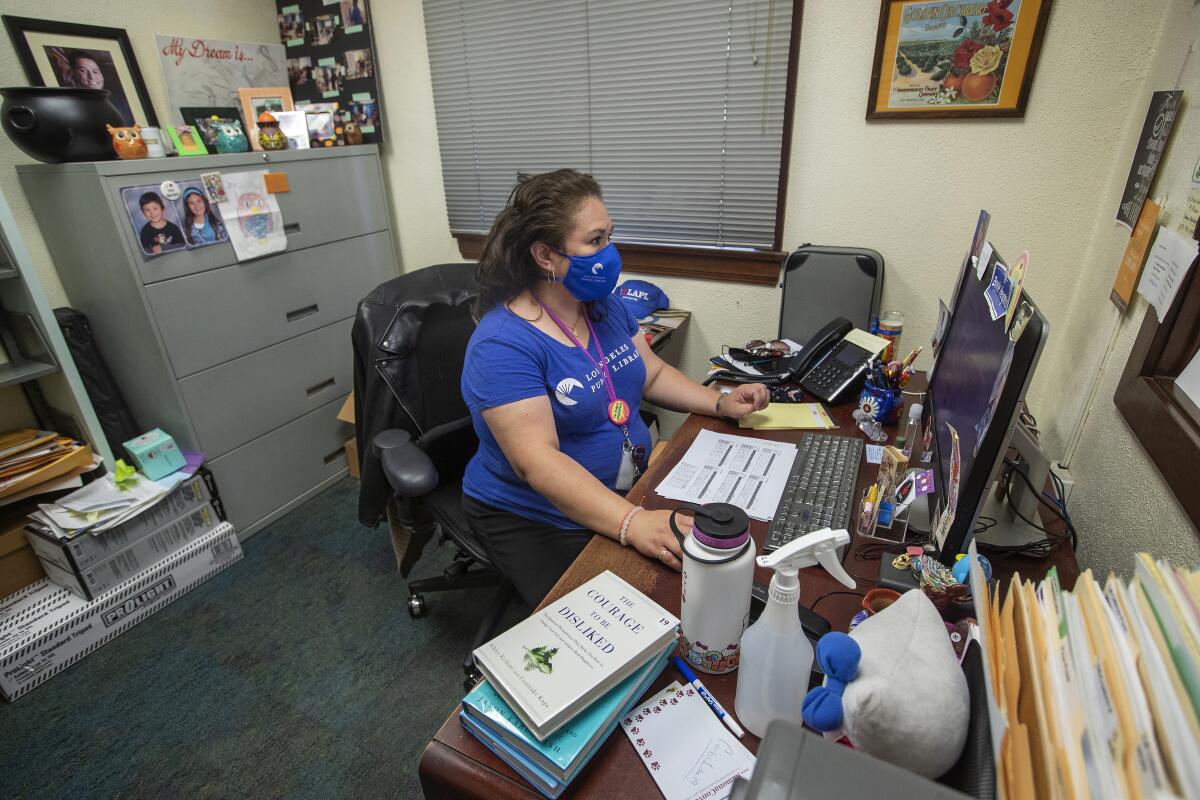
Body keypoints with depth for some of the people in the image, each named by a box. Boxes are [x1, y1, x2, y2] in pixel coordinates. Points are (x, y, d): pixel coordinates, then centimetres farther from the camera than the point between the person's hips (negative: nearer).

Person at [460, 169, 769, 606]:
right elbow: (536, 461, -31)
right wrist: (631, 523, -42)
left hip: (633, 487, 7)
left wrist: (721, 402, -3)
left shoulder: (606, 305, 3)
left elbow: (653, 374, 13)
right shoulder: (502, 345, -23)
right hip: (537, 517, -6)